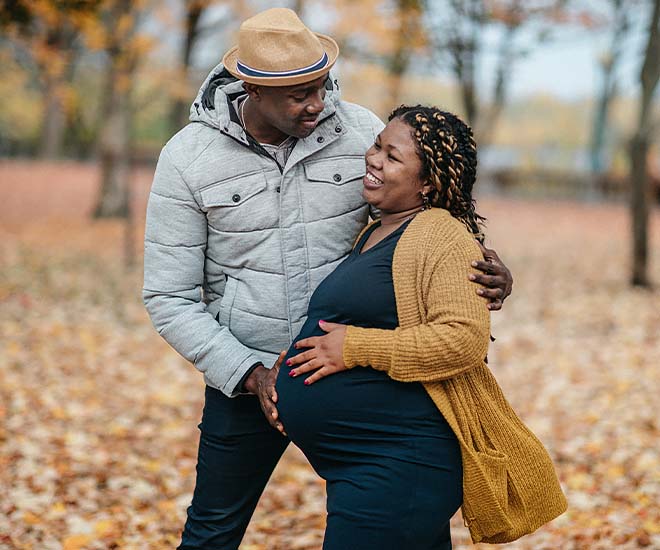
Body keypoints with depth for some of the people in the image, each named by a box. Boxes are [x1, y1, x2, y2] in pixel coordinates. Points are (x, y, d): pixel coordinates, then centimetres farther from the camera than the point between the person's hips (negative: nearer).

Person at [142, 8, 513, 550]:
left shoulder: (358, 129, -9)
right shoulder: (188, 159, -13)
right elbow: (169, 299, -10)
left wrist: (487, 268, -23)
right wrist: (249, 374, -19)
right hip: (248, 377, -1)